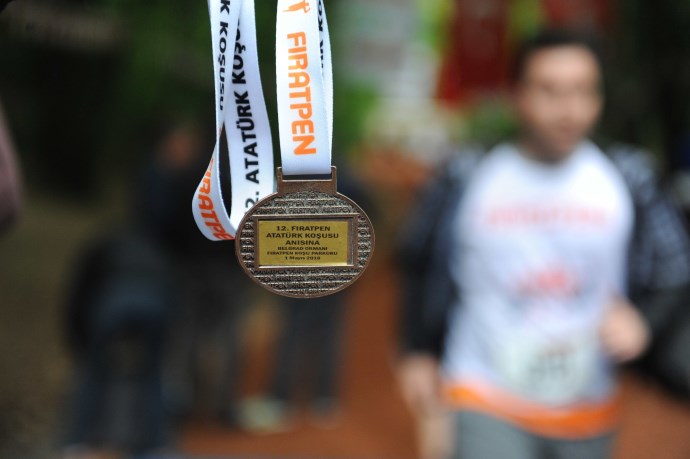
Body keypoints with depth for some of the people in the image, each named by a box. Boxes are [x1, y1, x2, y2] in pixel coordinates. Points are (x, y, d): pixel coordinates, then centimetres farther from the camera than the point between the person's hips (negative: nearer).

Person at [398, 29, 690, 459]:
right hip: (488, 404, -3)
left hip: (588, 412, 3)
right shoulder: (467, 180, -10)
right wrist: (418, 351, 7)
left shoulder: (628, 180, -6)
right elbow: (421, 263, 5)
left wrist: (642, 319, -16)